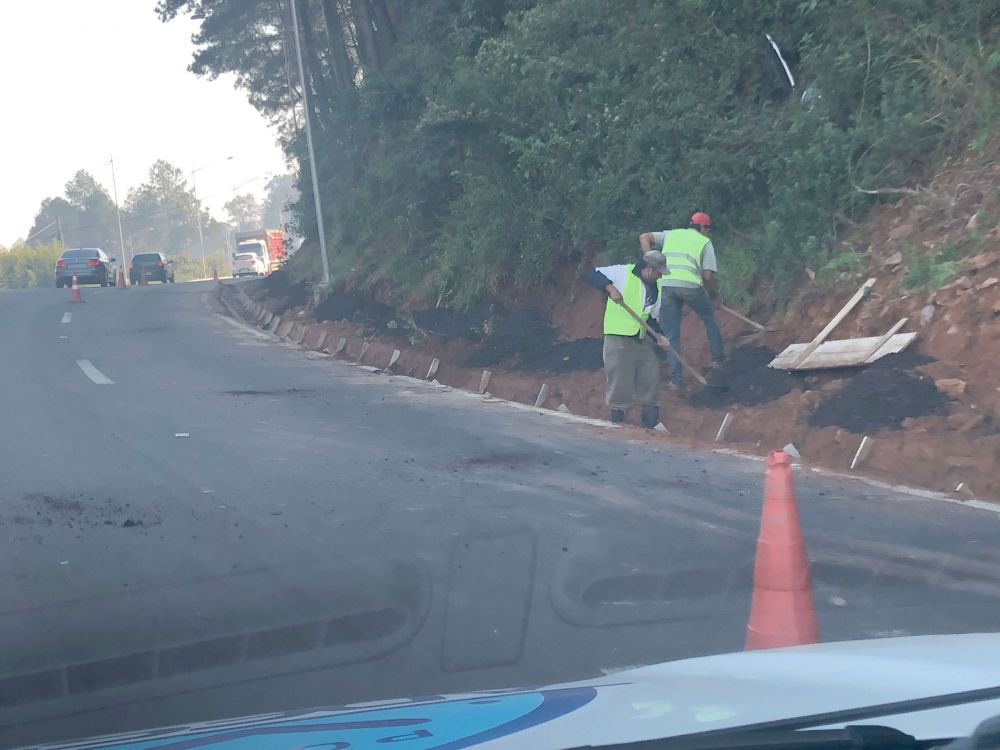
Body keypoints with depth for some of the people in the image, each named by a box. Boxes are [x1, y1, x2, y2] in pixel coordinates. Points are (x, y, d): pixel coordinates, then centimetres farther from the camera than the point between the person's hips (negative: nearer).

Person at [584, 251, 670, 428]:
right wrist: (610, 287, -27)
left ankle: (651, 427, 17)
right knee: (620, 387, -5)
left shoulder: (655, 290, 13)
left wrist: (659, 335, 1)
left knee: (651, 381, 7)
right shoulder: (623, 273, -8)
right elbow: (591, 275, -13)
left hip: (641, 342, 7)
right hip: (618, 340, -7)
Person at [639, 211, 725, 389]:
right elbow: (707, 275, 5)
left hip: (665, 284, 3)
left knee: (671, 335, 9)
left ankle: (676, 378, 6)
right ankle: (719, 358, 30)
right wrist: (714, 295, 20)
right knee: (709, 318, 25)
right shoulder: (705, 242, 15)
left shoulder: (671, 234, 26)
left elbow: (644, 237, 14)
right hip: (689, 284, -3)